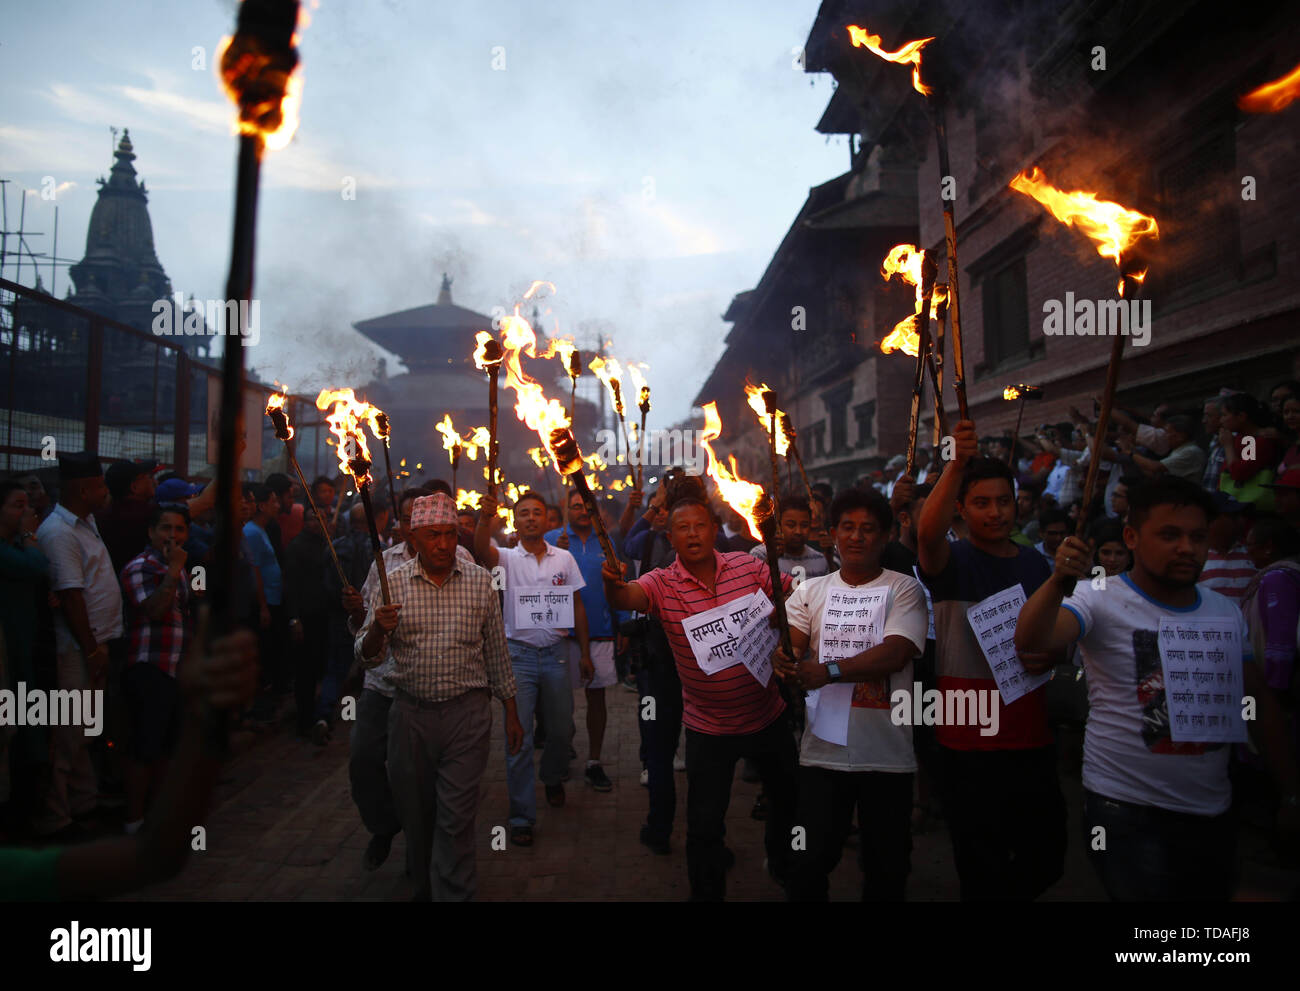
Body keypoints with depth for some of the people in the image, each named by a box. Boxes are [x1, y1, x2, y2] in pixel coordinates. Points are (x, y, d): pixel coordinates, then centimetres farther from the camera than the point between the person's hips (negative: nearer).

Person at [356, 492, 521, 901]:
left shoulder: (480, 582, 1)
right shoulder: (392, 584, 0)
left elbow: (496, 652, 8)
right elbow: (368, 656, -1)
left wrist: (512, 713, 9)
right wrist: (377, 630, -24)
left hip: (468, 714, -1)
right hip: (410, 714, 1)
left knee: (456, 818, -3)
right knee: (416, 816, 15)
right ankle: (424, 888, 38)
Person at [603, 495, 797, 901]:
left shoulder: (747, 566, -7)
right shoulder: (663, 583, -12)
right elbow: (626, 597, -30)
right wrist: (612, 582, -52)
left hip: (768, 715, 3)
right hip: (708, 726, -3)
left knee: (789, 798, 24)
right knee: (704, 825, 3)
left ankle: (783, 866, 54)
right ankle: (707, 891, 30)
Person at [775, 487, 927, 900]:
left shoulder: (903, 589, -1)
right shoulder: (811, 591, 7)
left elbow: (895, 653, -15)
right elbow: (785, 643, -6)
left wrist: (829, 671, -27)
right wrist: (782, 658, -30)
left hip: (887, 756, -1)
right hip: (822, 753, 2)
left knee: (887, 869, 13)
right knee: (808, 866, 6)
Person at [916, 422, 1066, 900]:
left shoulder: (1036, 564, 8)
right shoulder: (952, 560, -7)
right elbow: (928, 532, -31)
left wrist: (1052, 656, -6)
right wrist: (957, 463, -43)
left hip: (1030, 736, 5)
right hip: (969, 739, -4)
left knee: (1046, 858, 14)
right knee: (983, 867, 6)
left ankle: (1009, 891, 40)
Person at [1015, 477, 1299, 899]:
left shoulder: (1227, 612, 5)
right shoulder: (1101, 600, -13)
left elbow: (1259, 704, 13)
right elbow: (1029, 640, -30)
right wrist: (1059, 582, -48)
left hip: (1213, 815, 6)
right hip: (1127, 812, -5)